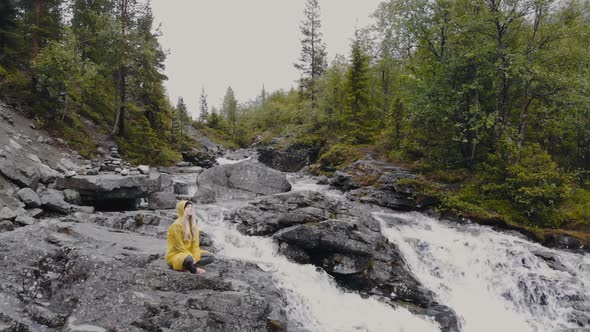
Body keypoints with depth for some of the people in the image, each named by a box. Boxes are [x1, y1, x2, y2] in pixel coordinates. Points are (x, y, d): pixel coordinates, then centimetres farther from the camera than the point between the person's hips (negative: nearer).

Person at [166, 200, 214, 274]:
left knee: (211, 257, -2)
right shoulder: (176, 225, -17)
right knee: (189, 259, -40)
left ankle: (187, 266, -12)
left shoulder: (193, 223, 4)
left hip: (189, 252, 8)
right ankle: (194, 270, -8)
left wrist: (196, 257, -12)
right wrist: (192, 258, -19)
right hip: (176, 254, -8)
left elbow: (195, 243, 1)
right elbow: (179, 246, -18)